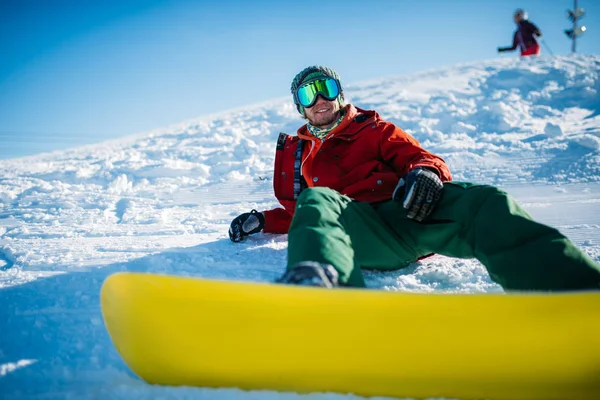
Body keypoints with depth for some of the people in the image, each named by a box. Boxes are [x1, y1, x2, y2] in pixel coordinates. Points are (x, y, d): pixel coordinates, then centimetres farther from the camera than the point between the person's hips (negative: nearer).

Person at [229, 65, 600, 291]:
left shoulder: (372, 128, 29)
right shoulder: (299, 153, 35)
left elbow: (417, 156, 15)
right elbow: (294, 211, 39)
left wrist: (424, 171, -10)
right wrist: (262, 220, 18)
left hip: (410, 213, 0)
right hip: (361, 229, 0)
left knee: (483, 202, -32)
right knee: (316, 201, -36)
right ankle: (318, 281, -74)